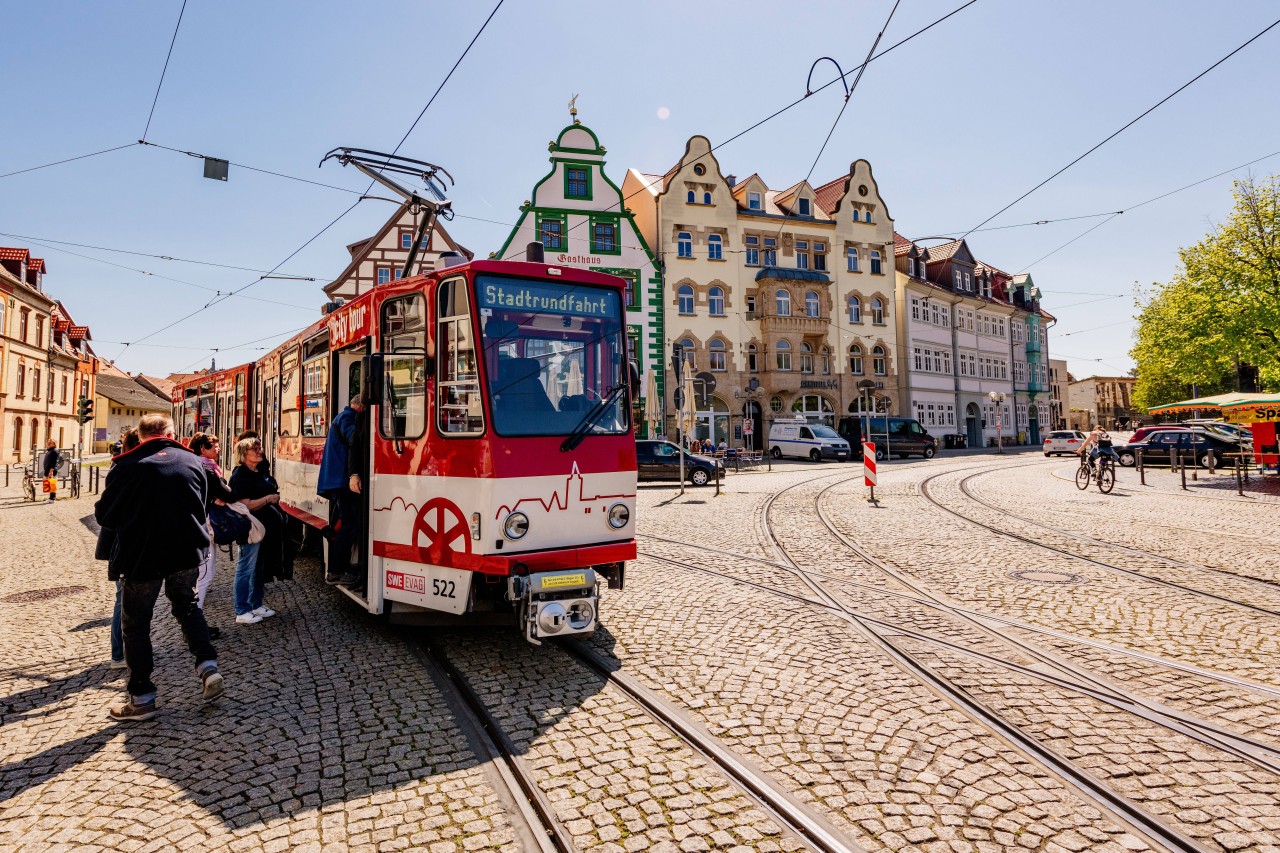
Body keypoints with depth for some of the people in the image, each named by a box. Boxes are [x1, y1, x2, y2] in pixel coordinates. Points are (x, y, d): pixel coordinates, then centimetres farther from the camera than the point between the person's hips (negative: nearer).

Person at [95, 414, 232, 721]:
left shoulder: (127, 467, -8)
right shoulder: (193, 462, 3)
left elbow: (104, 516, -1)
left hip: (143, 555, -3)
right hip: (187, 552, 3)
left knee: (135, 622, 12)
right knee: (187, 606, 24)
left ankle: (142, 698, 16)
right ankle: (208, 666, 7)